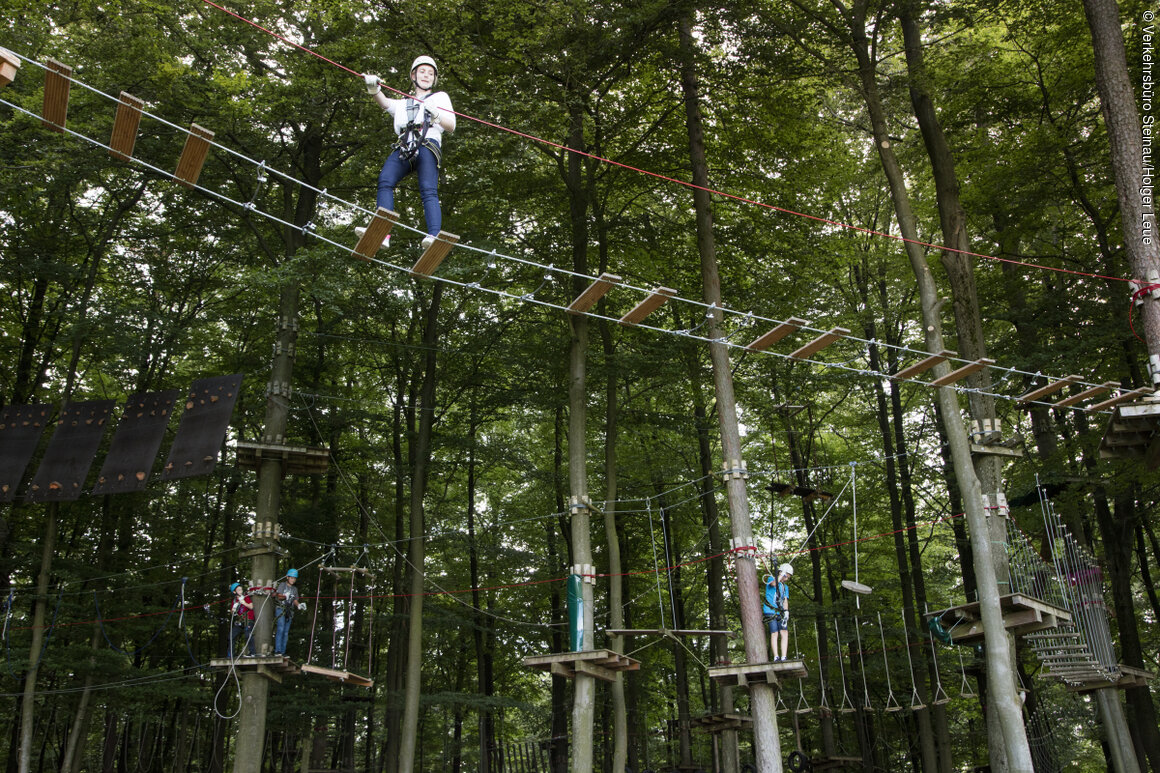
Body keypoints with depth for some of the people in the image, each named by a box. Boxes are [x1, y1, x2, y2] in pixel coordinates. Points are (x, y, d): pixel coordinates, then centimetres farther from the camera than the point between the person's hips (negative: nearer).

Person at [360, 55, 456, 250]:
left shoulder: (440, 97, 29)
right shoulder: (403, 104, 35)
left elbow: (451, 127, 17)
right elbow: (385, 103, 12)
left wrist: (436, 114, -3)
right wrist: (374, 89, -9)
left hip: (428, 145, -3)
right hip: (404, 148, 3)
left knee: (428, 191, -24)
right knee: (385, 181, -24)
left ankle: (434, 235, -40)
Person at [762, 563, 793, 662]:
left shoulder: (785, 587, 22)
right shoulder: (770, 579, 4)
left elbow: (785, 601, 11)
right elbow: (774, 583, -22)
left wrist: (786, 612, -4)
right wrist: (781, 575, -16)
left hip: (780, 613, 6)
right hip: (770, 612, -6)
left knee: (785, 633, -5)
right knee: (774, 634, -11)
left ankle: (783, 657, -6)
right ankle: (776, 657, -11)